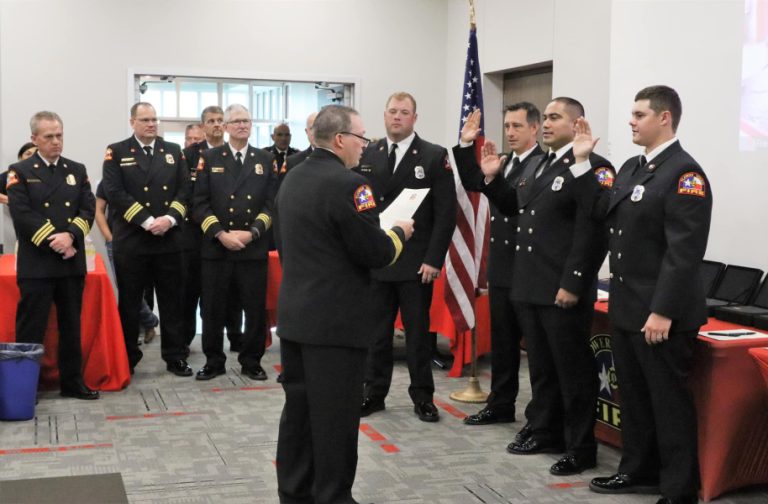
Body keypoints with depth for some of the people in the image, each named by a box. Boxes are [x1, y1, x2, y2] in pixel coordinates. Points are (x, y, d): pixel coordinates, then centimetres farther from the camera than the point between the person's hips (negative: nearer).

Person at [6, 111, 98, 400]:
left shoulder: (77, 170, 13)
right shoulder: (20, 172, 1)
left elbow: (88, 210, 3)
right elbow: (22, 215, -10)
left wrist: (70, 236, -15)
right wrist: (53, 242, -16)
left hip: (73, 263, 4)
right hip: (36, 264, -4)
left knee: (71, 327, 11)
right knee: (30, 329, 0)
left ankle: (73, 382, 20)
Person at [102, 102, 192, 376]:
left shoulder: (173, 151, 11)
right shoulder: (117, 152, 2)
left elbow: (184, 190, 4)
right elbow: (115, 193, -9)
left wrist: (169, 219, -13)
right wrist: (147, 222, -16)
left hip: (169, 239, 3)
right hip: (130, 240, -2)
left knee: (171, 301, 7)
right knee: (129, 303, 6)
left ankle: (175, 357, 16)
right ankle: (127, 359, 17)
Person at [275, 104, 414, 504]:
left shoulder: (293, 178, 10)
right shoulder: (346, 184, -18)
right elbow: (375, 253, -18)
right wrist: (399, 233, 0)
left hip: (295, 313, 9)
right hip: (335, 319, -9)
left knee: (298, 409, 15)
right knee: (334, 417, 1)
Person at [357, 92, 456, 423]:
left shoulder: (435, 156, -2)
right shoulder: (366, 156, 8)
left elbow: (446, 213, -5)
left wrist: (433, 260, -11)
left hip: (416, 263, -3)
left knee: (418, 332, 6)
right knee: (376, 332, 9)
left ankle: (422, 397, 17)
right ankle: (374, 393, 21)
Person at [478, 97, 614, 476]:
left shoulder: (591, 167, -13)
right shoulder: (535, 167, 15)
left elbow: (592, 233, -19)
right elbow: (515, 209, 24)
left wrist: (573, 285, -21)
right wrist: (492, 178, 11)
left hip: (563, 291, -8)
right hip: (529, 288, 8)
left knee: (573, 370, 3)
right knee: (541, 367, 19)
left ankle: (580, 448, 15)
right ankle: (543, 431, 32)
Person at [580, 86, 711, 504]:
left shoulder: (685, 173, -15)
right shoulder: (631, 167, 13)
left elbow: (684, 252, -21)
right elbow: (601, 213, 9)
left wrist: (663, 312, -23)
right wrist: (583, 163, 6)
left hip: (661, 313, -8)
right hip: (626, 307, 8)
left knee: (668, 402, 3)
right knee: (633, 396, 17)